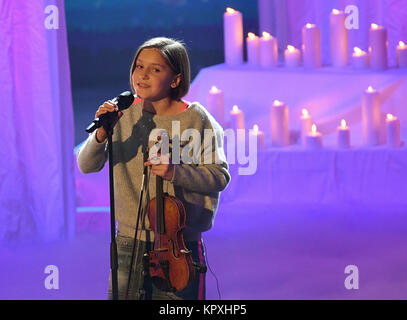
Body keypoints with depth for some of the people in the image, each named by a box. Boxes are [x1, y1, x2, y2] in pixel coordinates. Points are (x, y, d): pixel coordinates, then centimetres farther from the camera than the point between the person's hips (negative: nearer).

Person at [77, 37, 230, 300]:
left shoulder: (195, 119, -7)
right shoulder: (123, 112, 0)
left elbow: (219, 177, -7)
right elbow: (87, 166, -3)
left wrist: (175, 172, -23)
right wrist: (101, 135, -23)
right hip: (129, 243, 2)